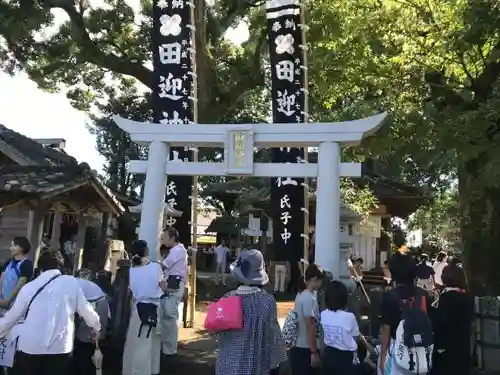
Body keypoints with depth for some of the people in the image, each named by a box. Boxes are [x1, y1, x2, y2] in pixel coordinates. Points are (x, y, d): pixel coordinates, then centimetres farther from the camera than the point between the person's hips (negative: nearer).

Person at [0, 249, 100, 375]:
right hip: (60, 348, -1)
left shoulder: (28, 287, 7)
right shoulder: (71, 282, 2)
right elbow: (85, 309, 5)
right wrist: (96, 326, 22)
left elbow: (11, 317, 15)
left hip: (30, 347, 1)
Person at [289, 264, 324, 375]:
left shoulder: (301, 295, 8)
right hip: (306, 349, -9)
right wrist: (314, 352, -17)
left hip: (297, 347, 9)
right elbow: (310, 327, -20)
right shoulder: (309, 298, -19)